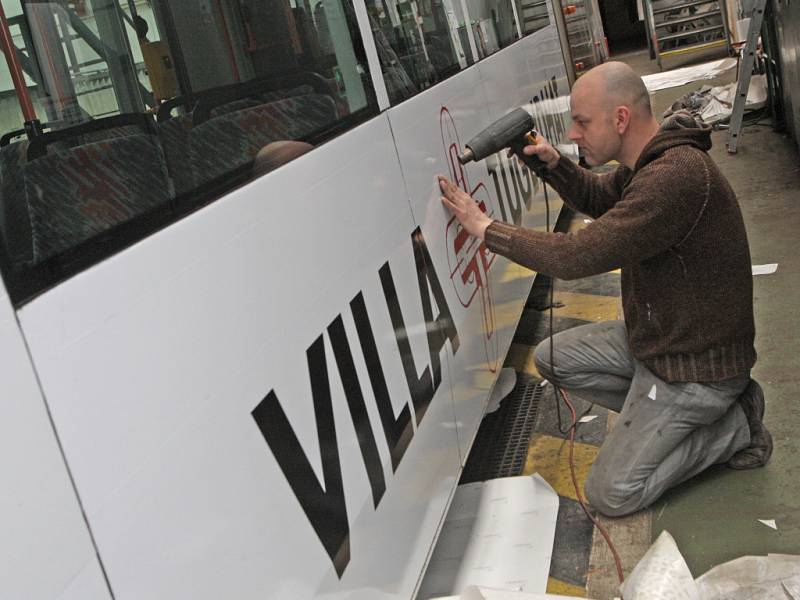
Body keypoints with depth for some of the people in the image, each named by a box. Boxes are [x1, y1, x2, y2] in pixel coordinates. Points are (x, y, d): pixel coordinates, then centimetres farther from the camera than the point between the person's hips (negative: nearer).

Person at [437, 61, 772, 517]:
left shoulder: (676, 176, -32)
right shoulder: (648, 162, 0)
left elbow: (576, 257, -34)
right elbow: (599, 198, 20)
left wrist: (485, 227, -23)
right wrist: (554, 164, 0)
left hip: (697, 366, -9)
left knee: (611, 495, -4)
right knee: (552, 358, 11)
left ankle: (735, 427, 6)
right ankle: (665, 414, 10)